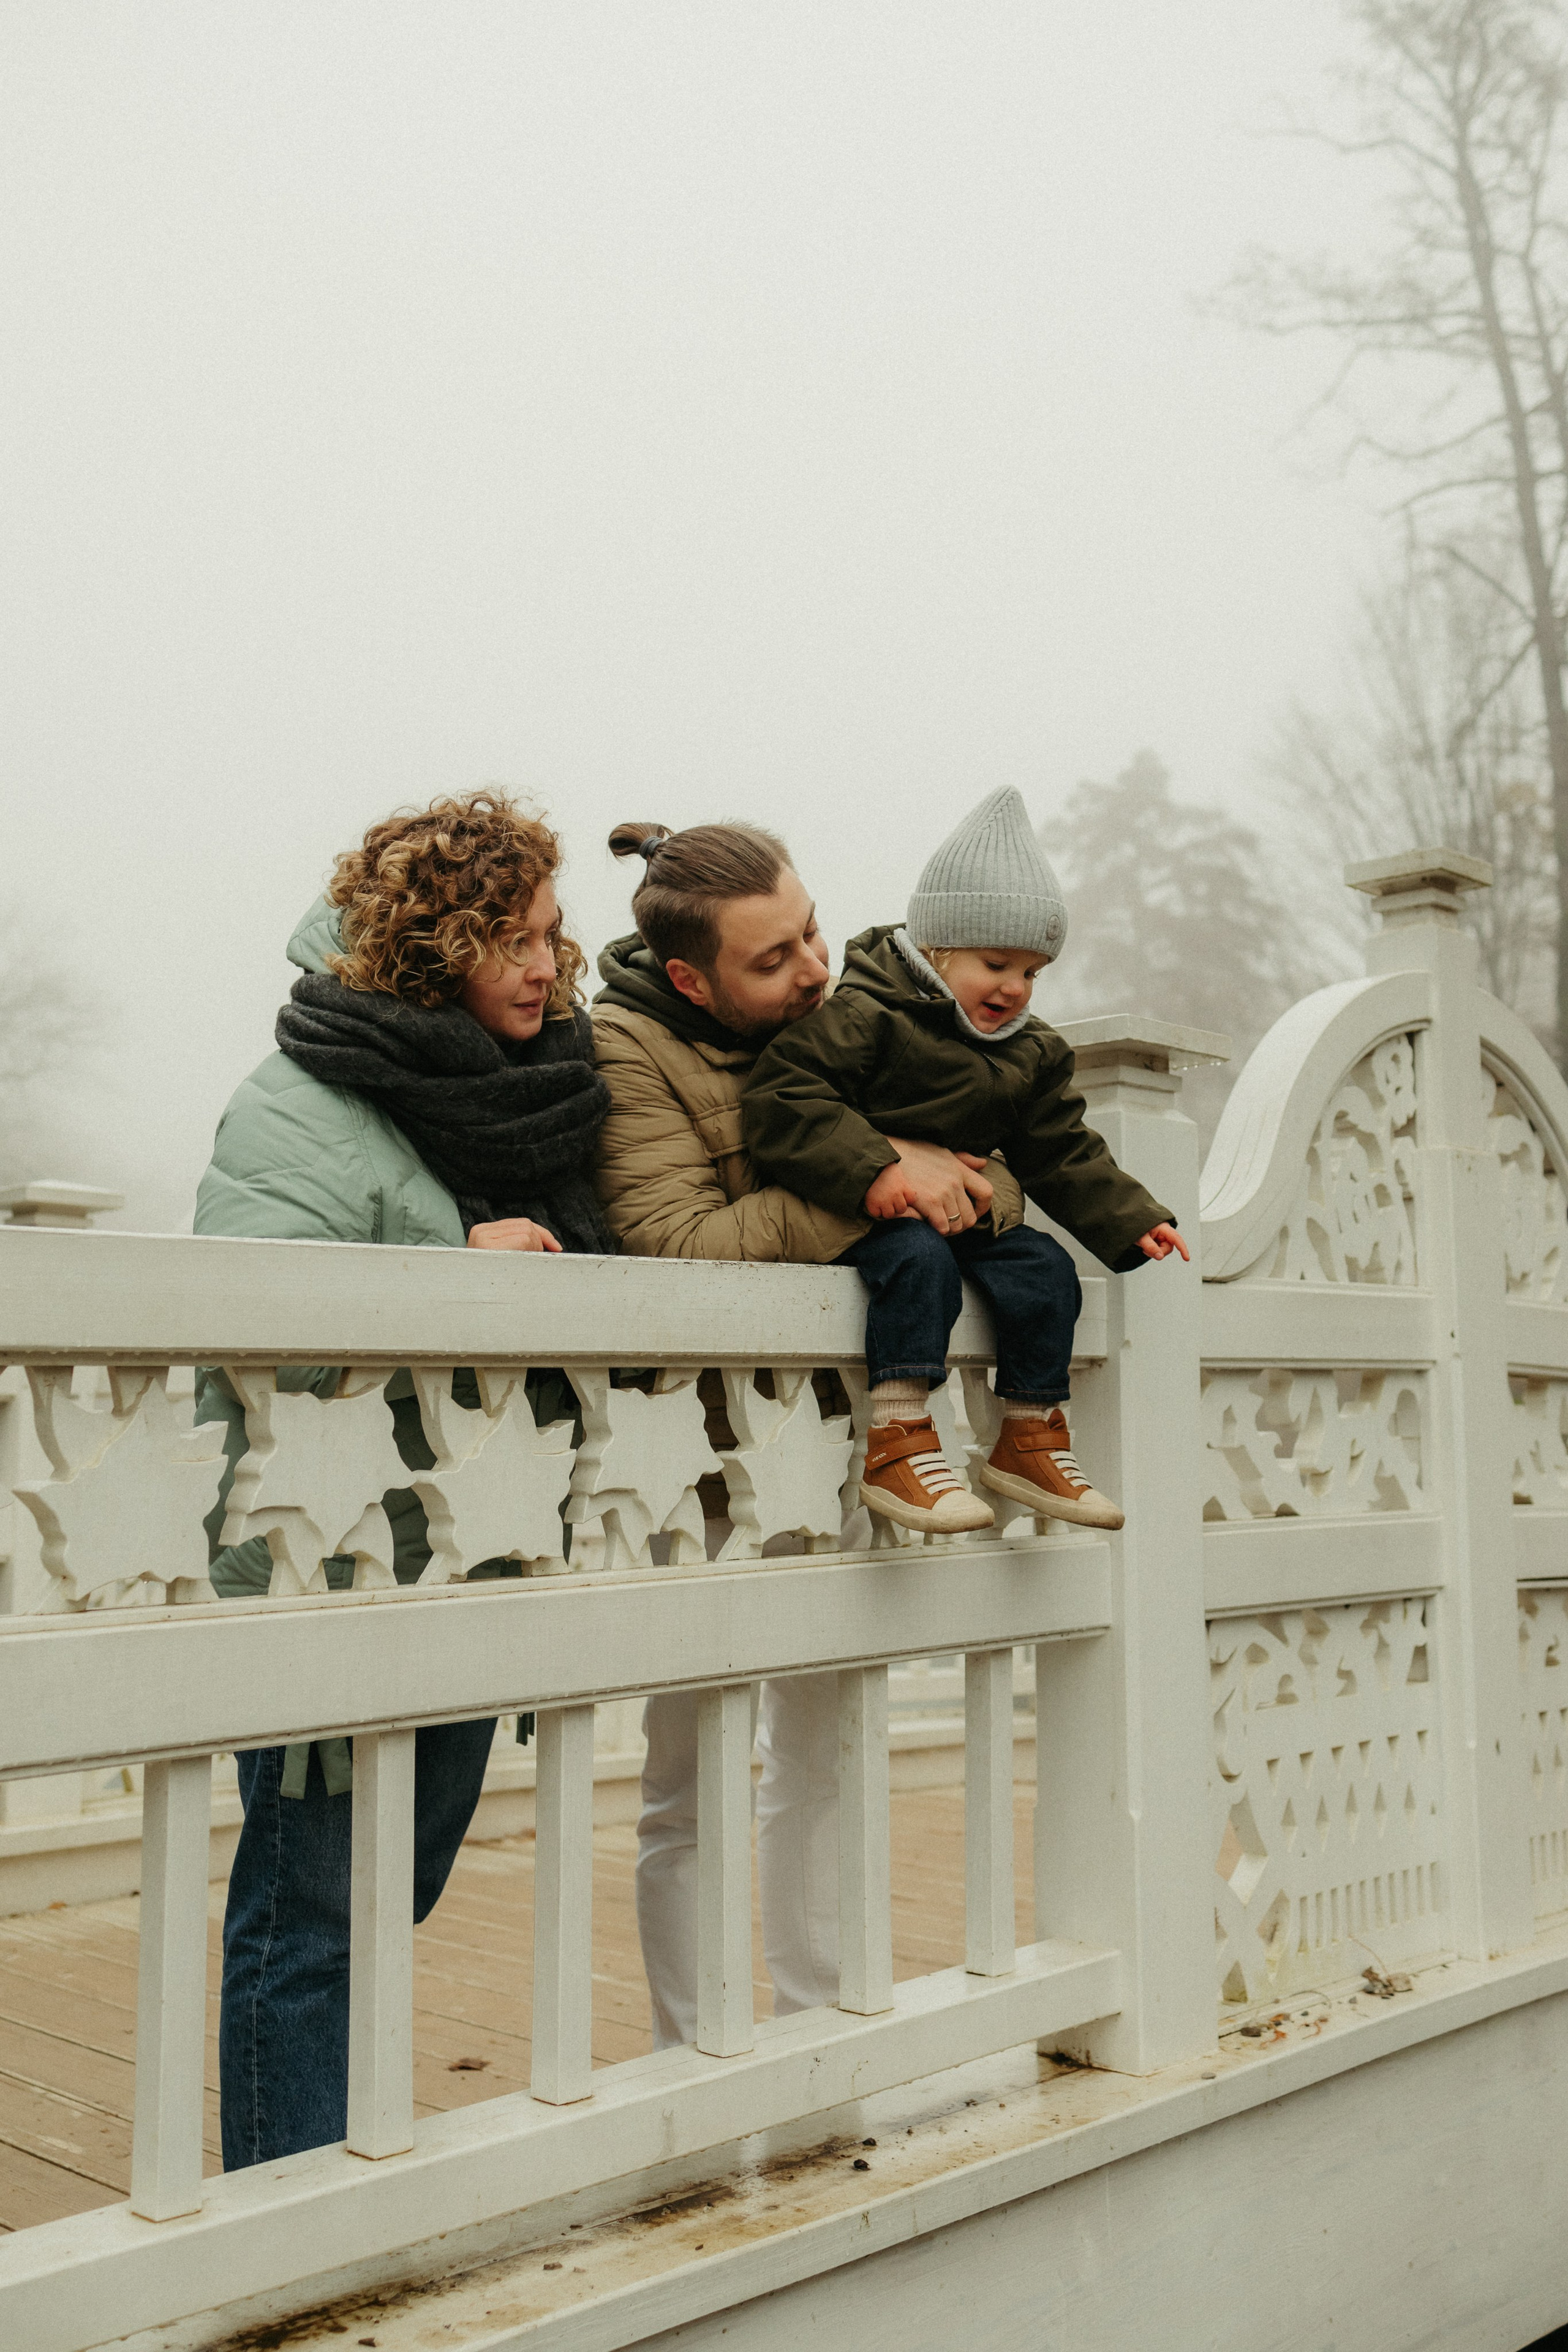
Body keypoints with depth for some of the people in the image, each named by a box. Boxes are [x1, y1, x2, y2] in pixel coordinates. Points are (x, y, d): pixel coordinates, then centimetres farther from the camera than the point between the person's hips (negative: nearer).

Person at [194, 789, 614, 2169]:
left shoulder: (544, 1095, 11)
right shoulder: (305, 1114, -13)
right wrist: (459, 1273, -23)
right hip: (333, 1586, -8)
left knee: (395, 1900, 21)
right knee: (313, 1919, 3)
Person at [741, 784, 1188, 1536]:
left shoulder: (1031, 1053, 11)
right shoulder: (861, 1017, -13)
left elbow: (1063, 1155, 17)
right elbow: (779, 1098, -23)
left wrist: (1132, 1222, 4)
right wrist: (870, 1171, -33)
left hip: (967, 1214, 7)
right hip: (862, 1216, -7)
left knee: (1044, 1267, -10)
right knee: (919, 1259, -34)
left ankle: (1029, 1436, 3)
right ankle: (897, 1443, -34)